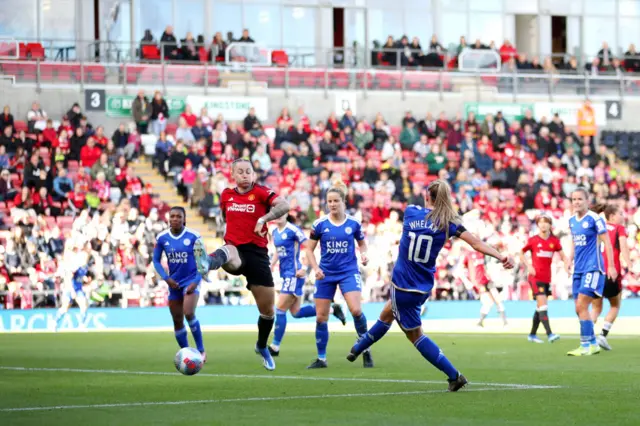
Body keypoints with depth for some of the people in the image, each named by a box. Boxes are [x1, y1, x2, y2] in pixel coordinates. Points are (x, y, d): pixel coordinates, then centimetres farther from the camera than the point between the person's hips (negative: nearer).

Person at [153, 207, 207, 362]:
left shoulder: (193, 236, -11)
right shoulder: (162, 238, -2)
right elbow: (156, 261, 7)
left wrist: (196, 282, -15)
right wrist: (166, 278, -7)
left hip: (191, 280, -4)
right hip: (174, 283, 4)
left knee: (189, 314, -23)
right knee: (177, 321, 7)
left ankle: (201, 350, -8)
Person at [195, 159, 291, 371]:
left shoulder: (261, 192, -1)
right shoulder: (226, 195, 11)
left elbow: (284, 205, -20)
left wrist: (263, 219, -32)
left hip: (257, 252, -1)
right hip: (235, 248, 1)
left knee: (268, 309, 6)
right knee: (228, 254, -41)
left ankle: (262, 347, 33)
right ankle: (207, 263, -78)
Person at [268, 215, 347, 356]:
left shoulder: (293, 230, -14)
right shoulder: (275, 232, 10)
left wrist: (304, 269, -18)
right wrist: (271, 266, 11)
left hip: (294, 275, -9)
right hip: (286, 275, 9)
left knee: (280, 310, -7)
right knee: (296, 312, 11)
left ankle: (275, 347, 2)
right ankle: (332, 309, 25)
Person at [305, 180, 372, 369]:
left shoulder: (353, 223, -3)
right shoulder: (320, 224, -4)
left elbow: (362, 243, 14)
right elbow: (309, 249, 3)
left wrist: (363, 254, -8)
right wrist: (315, 268, -11)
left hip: (349, 272, -1)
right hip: (326, 274, 1)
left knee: (356, 310, -20)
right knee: (321, 317, 3)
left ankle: (366, 349, -1)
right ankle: (321, 359, 16)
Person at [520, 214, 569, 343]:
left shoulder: (554, 241, 4)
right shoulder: (533, 240, -2)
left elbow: (562, 255, 6)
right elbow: (521, 253, 7)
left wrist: (566, 264, -16)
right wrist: (528, 266, -7)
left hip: (547, 278, 4)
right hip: (535, 277, -4)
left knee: (540, 307, 13)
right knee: (542, 304, -17)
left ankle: (532, 334, 25)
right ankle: (549, 334, -24)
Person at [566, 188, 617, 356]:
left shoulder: (594, 218, -9)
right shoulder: (572, 221, 11)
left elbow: (606, 242, -8)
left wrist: (611, 266, -10)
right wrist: (570, 260, 14)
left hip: (592, 268, -8)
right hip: (579, 270, 8)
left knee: (581, 306, -15)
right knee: (579, 309, 7)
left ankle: (585, 346, -10)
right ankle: (593, 344, 20)